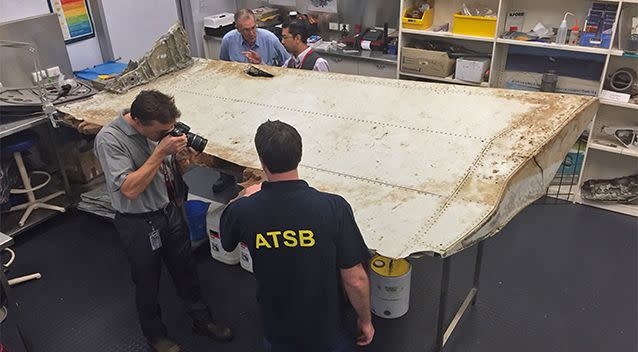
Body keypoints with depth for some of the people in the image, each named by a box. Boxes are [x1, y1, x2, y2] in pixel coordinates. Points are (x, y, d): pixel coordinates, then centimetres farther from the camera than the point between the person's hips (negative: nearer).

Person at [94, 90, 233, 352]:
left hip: (171, 211, 5)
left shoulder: (158, 128, -7)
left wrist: (181, 159, -18)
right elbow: (130, 189, -30)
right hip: (139, 224, -5)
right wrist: (161, 151, -31)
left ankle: (202, 320, 42)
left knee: (186, 270, 20)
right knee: (147, 283, 15)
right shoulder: (109, 139, -24)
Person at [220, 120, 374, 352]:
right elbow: (355, 280, -18)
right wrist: (365, 320, 2)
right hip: (327, 330, -2)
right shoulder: (333, 208, -26)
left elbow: (226, 243, 6)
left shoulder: (242, 211, -19)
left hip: (277, 333, 2)